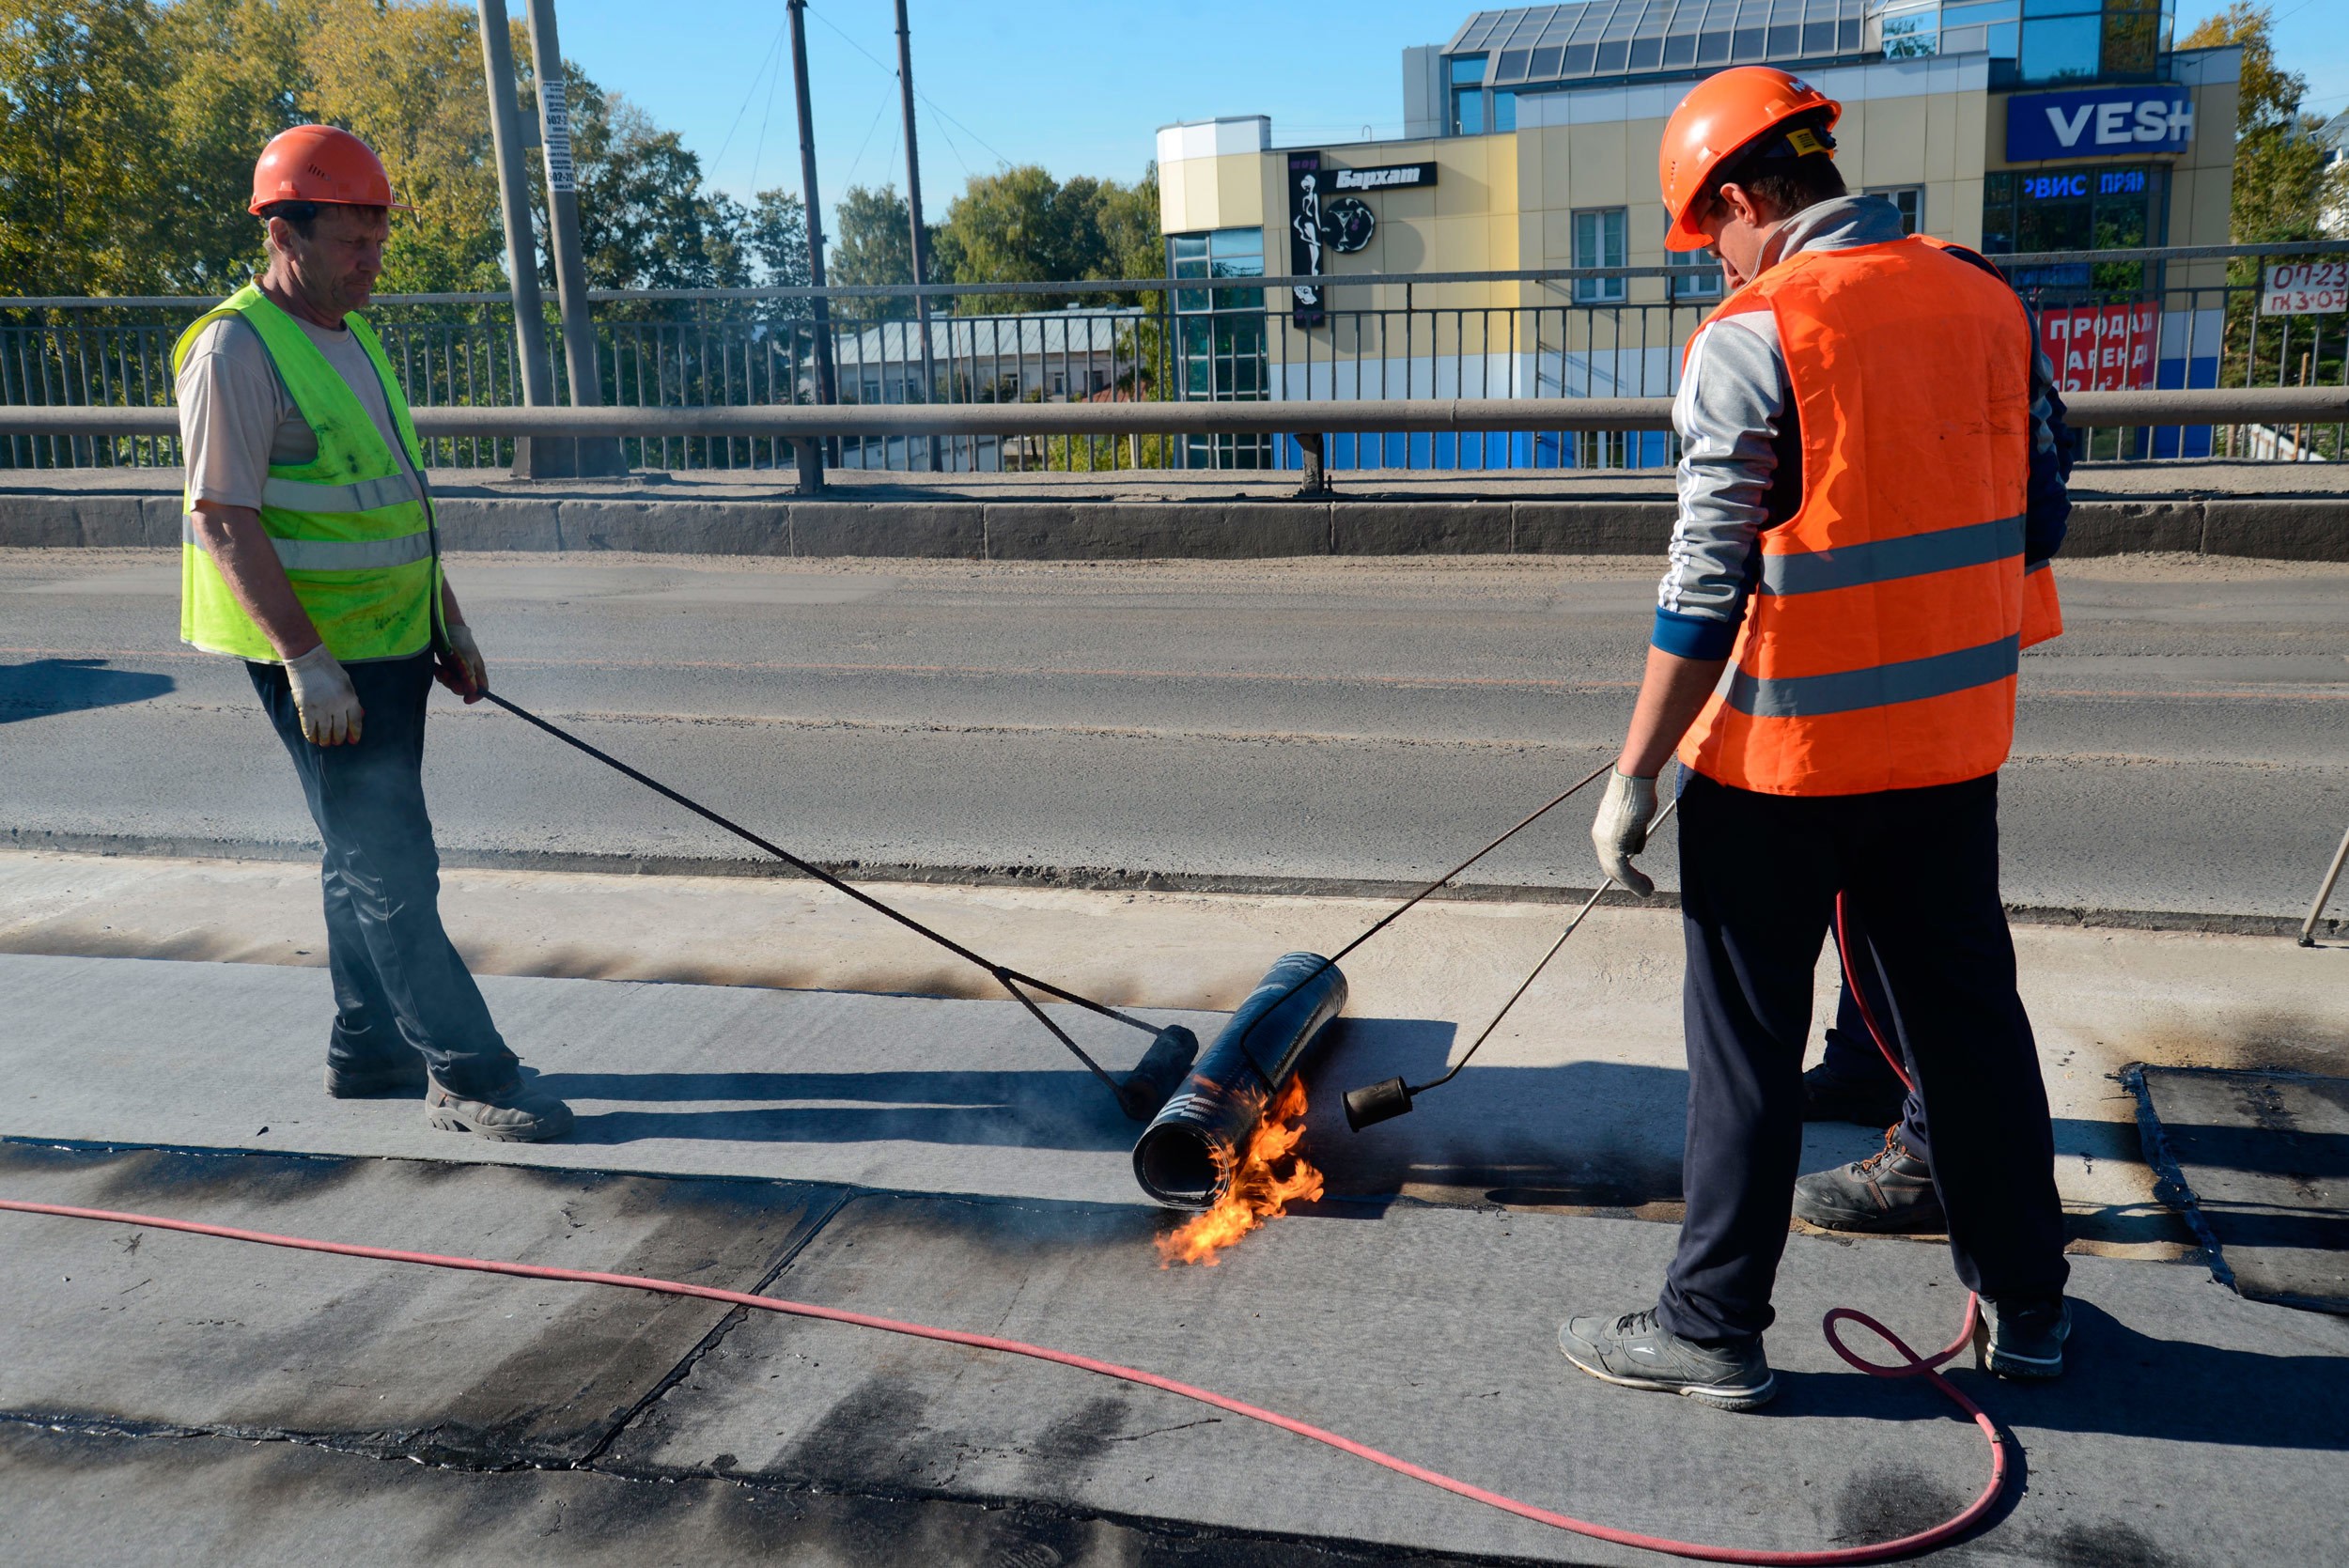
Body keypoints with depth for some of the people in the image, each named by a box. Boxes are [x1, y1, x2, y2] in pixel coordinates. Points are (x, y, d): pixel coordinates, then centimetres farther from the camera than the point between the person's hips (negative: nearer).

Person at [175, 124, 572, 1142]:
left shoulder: (354, 335, 15)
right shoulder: (235, 349, -13)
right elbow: (226, 521, -18)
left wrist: (448, 622, 18)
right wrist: (306, 660, -24)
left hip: (392, 644, 9)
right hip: (317, 656, -9)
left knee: (368, 856, 15)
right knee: (391, 871, -7)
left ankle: (367, 1048, 27)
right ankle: (466, 1076, -1)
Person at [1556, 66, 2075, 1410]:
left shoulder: (1753, 339, -16)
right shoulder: (1987, 301, 4)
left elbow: (1707, 586, -18)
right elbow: (2037, 516, 11)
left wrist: (1635, 773, -11)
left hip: (1782, 750, -6)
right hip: (1949, 742, 6)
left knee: (1748, 1048, 6)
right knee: (1970, 1016, 18)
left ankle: (1715, 1327, 17)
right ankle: (2027, 1301, 33)